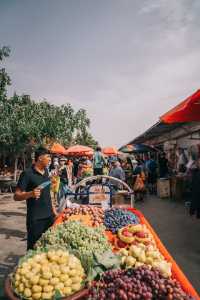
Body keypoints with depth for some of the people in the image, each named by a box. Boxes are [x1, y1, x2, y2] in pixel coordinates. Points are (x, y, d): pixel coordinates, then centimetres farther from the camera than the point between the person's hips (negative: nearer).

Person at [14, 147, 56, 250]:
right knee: (34, 247, 6)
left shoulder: (46, 172, 7)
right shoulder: (27, 174, -13)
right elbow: (16, 196, -12)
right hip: (35, 219, -6)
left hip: (49, 216, 6)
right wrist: (30, 194, -31)